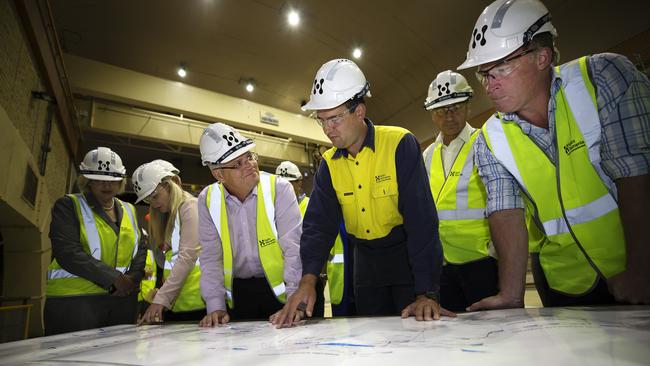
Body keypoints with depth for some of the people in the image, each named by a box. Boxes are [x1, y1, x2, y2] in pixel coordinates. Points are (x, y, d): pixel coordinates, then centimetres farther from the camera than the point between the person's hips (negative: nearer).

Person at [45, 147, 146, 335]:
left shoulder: (129, 210, 16)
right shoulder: (68, 205, 1)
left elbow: (141, 248, 12)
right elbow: (67, 252, -12)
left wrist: (132, 279, -8)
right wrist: (114, 278, -16)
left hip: (123, 298, 4)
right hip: (74, 301, -4)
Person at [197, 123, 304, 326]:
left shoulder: (279, 189, -14)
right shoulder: (207, 200, -4)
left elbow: (294, 246, -19)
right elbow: (211, 257, -3)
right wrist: (215, 307, -11)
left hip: (279, 287, -2)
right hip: (236, 292, 3)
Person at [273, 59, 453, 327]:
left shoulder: (400, 144, -19)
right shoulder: (329, 164, -3)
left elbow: (421, 218, -24)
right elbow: (319, 224, -7)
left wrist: (427, 293, -28)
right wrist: (308, 281, -22)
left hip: (408, 253, -4)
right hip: (366, 260, 5)